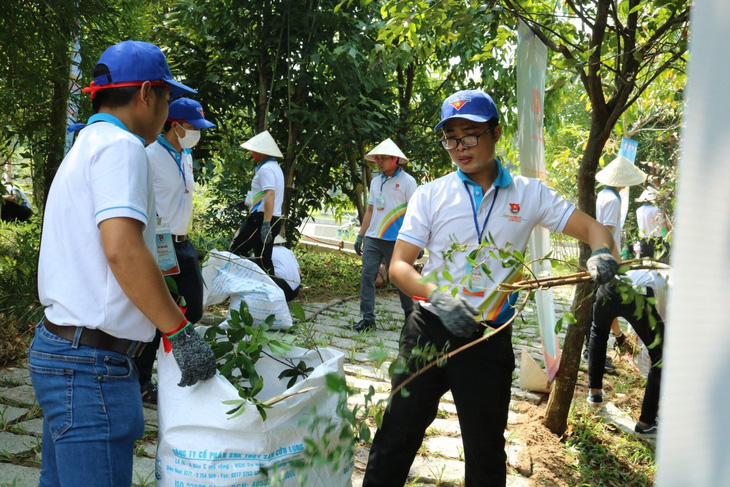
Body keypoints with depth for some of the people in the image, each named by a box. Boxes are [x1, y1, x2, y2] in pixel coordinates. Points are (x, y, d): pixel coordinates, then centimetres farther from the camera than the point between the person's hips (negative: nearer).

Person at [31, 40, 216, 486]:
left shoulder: (85, 146, 19)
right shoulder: (121, 146, -13)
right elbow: (122, 249, -26)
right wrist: (181, 332, -18)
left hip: (58, 347, 10)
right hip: (91, 364, -10)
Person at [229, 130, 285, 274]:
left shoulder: (266, 169, -12)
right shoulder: (275, 167, 19)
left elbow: (270, 195, -24)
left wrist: (266, 224, -29)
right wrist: (248, 203, 31)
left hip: (262, 218, -10)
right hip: (275, 219, 10)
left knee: (235, 251, -6)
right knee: (263, 259, 12)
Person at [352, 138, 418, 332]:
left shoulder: (407, 181, -4)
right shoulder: (375, 181, 13)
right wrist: (360, 235, 14)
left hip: (396, 240, -5)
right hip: (373, 238, 5)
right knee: (367, 276, -3)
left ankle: (409, 314, 27)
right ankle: (367, 318, 3)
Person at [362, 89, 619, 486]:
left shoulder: (529, 194, 2)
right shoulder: (430, 195, 0)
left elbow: (593, 228, 4)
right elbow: (399, 265, -4)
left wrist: (602, 254, -19)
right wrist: (437, 296, -23)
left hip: (489, 339, 1)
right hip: (429, 331, 0)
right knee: (396, 439, 5)